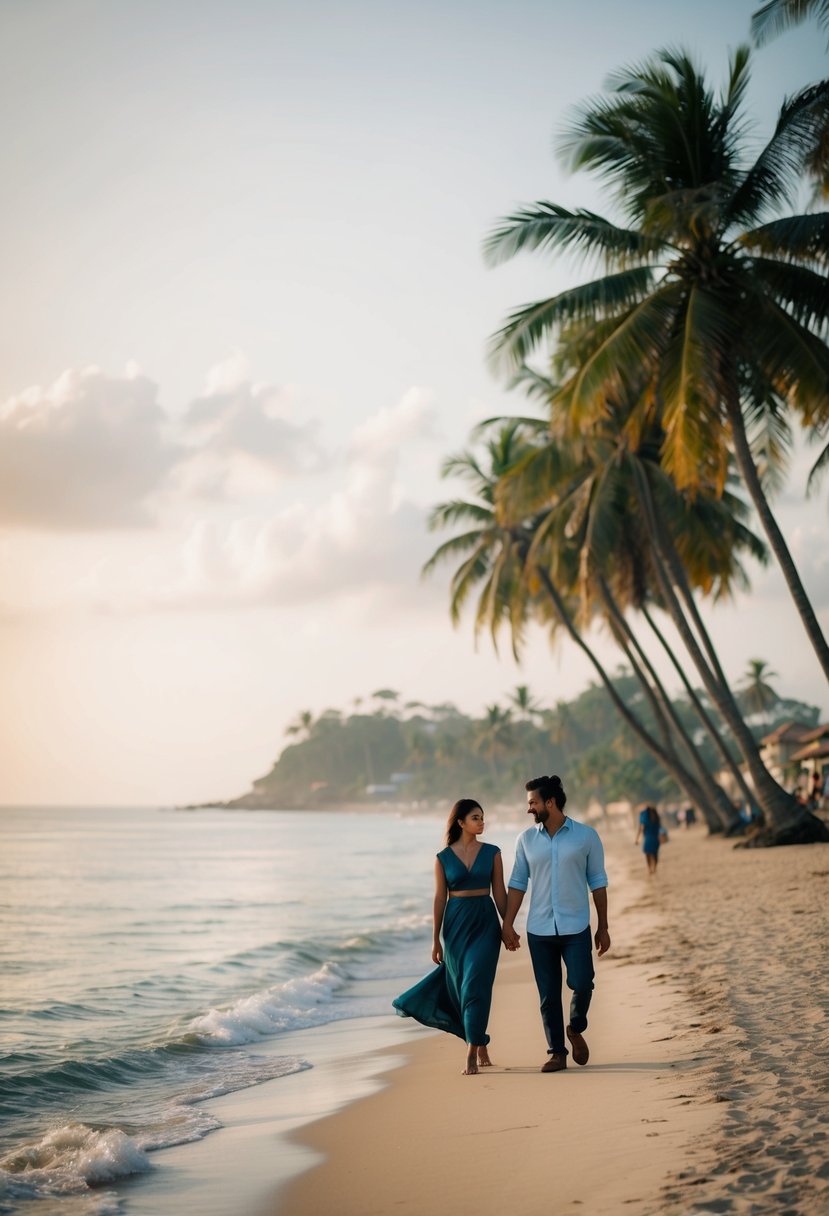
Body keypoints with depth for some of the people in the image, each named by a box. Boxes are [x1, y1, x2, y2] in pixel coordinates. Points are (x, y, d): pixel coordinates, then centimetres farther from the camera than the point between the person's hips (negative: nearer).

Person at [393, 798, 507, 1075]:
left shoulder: (492, 853, 2)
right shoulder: (443, 858, 2)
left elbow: (499, 893, 5)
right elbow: (440, 898, 4)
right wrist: (436, 939, 3)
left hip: (485, 922, -1)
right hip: (456, 924, 1)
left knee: (476, 984, -12)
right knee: (460, 986, 7)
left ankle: (472, 1052, -11)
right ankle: (480, 1044, 25)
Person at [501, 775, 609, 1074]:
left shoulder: (586, 836, -1)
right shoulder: (526, 840, 5)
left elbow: (597, 883, 3)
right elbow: (518, 883, 8)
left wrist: (603, 928, 2)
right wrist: (508, 924, 0)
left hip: (576, 928, -2)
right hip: (539, 930, 2)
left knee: (581, 984, -13)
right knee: (548, 995, 3)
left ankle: (576, 1029, 16)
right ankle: (556, 1052, 14)